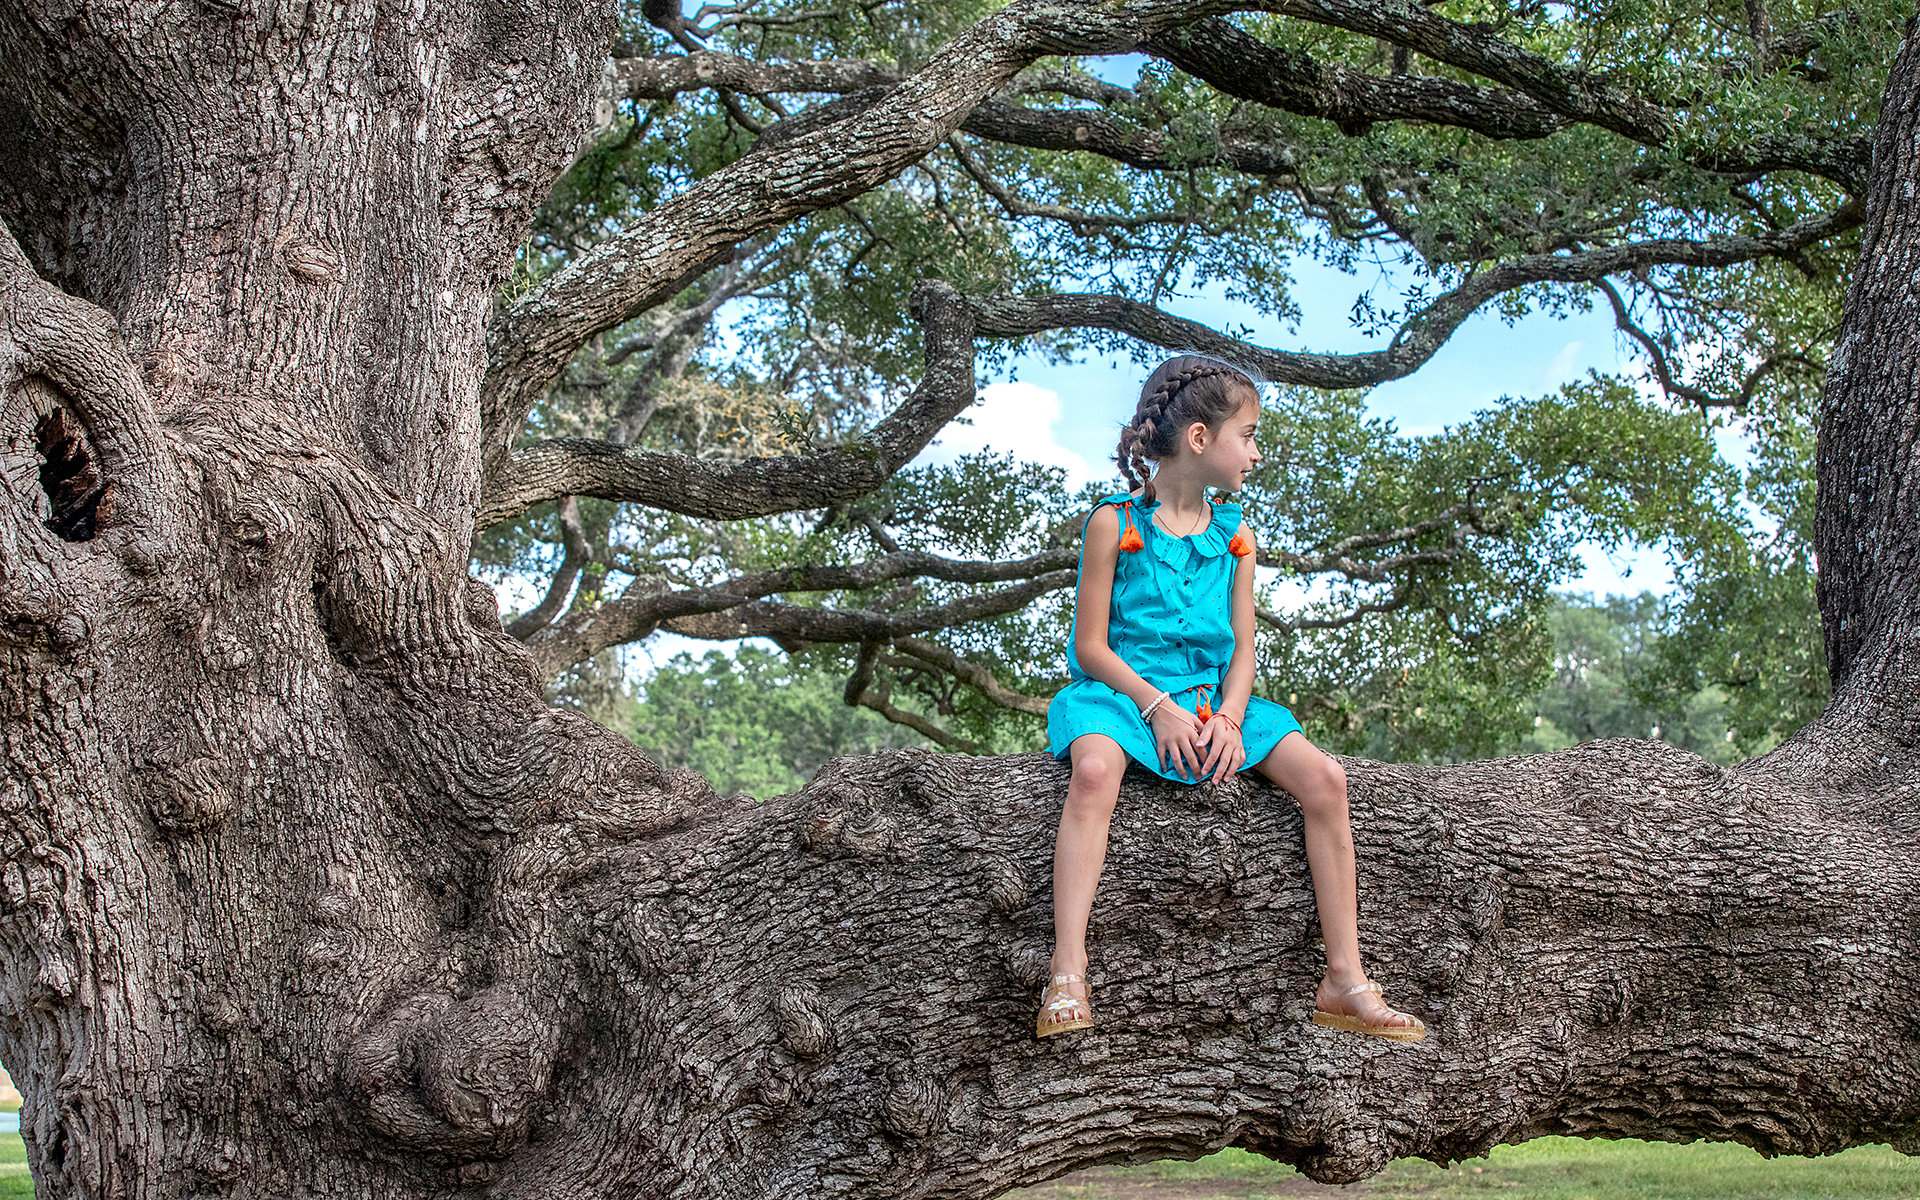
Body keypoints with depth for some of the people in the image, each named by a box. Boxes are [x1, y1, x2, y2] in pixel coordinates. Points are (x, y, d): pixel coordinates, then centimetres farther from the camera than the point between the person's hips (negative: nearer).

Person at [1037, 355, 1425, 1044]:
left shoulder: (1233, 536, 12)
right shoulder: (1115, 525, -3)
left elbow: (1242, 650, 8)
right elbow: (1090, 644, -6)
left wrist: (1229, 717, -12)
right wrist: (1155, 705, -18)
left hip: (1211, 698, 5)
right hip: (1123, 692, -5)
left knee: (1324, 778, -16)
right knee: (1095, 769, -39)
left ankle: (1345, 981, -14)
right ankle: (1068, 977, -44)